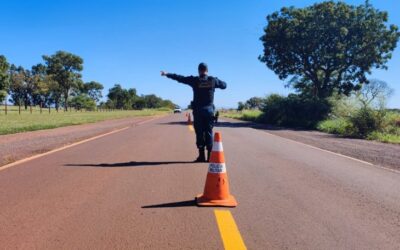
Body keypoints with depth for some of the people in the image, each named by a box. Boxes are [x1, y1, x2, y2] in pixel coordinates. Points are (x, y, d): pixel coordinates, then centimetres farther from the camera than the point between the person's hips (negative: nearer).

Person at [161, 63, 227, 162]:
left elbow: (180, 78, 3)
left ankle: (202, 156, 4)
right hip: (209, 110, 2)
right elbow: (224, 85, 17)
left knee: (199, 133, 4)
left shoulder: (195, 80, -3)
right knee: (209, 133, 5)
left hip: (198, 110, -1)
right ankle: (210, 156, 4)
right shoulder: (213, 80, 2)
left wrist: (167, 74, 13)